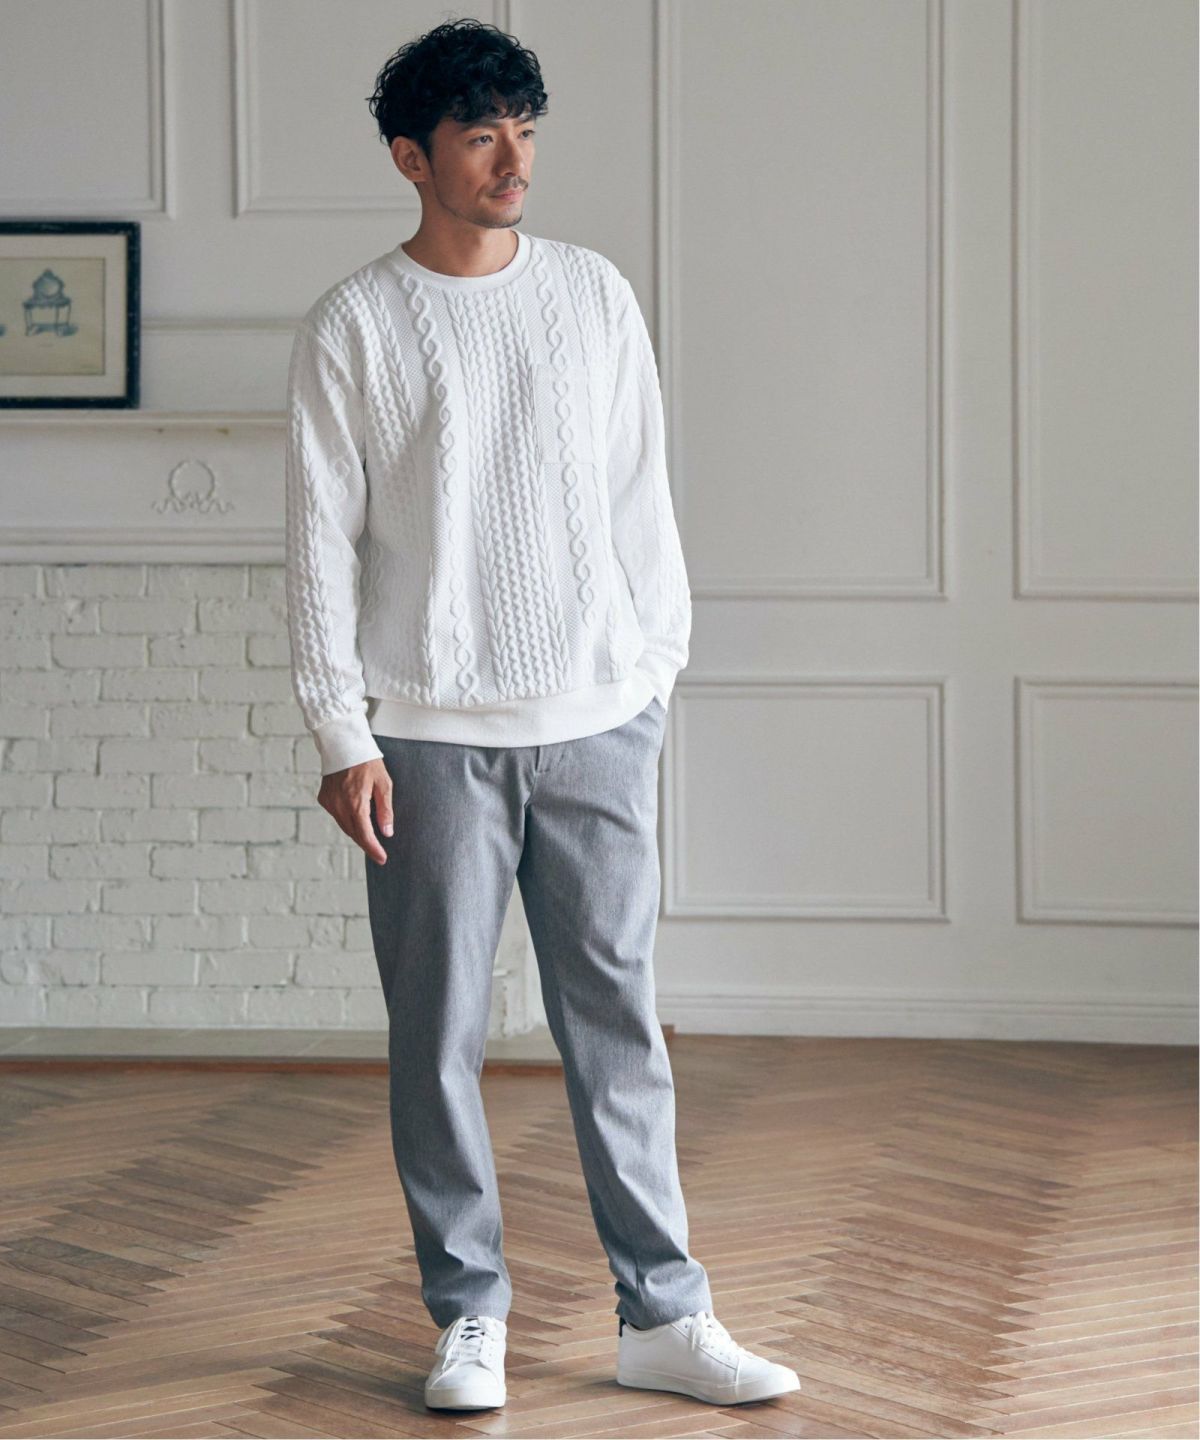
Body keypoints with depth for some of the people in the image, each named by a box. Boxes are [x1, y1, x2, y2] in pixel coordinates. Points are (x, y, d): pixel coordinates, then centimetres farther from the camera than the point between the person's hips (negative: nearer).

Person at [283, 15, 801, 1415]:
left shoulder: (595, 295, 9)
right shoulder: (353, 326, 0)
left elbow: (639, 497, 13)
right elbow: (321, 539, -1)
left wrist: (659, 664, 9)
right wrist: (341, 735, -6)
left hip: (597, 722, 2)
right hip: (432, 733, -2)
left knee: (618, 1025, 3)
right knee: (438, 1034, 1)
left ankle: (662, 1314, 8)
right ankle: (469, 1315, 12)